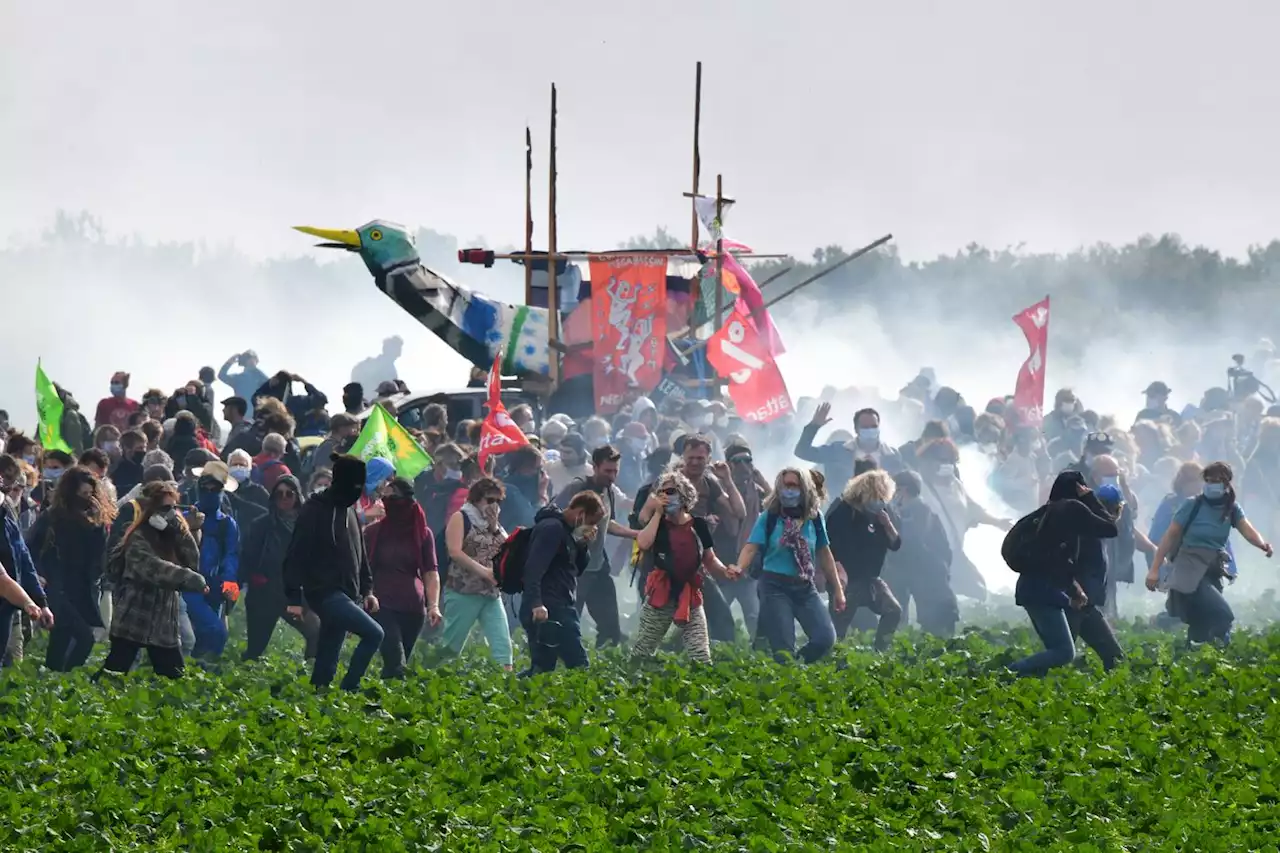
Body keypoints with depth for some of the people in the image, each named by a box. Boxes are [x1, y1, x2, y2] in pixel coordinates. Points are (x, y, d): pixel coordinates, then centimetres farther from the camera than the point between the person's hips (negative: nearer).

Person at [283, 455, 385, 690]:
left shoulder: (349, 511, 15)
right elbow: (296, 555, -13)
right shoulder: (315, 511, -11)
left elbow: (360, 554, 25)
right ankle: (348, 688, -13)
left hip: (348, 595, 8)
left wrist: (367, 589, 18)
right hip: (325, 593, -8)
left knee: (327, 660, 7)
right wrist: (294, 598, -16)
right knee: (373, 633, -18)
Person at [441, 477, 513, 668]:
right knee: (452, 642, -1)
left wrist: (495, 528, -1)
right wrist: (483, 571, -20)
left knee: (502, 641, -7)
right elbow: (455, 552, -15)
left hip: (491, 594, 6)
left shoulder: (497, 525, 18)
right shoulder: (461, 519, -2)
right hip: (463, 591, -6)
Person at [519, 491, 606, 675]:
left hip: (558, 609, 11)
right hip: (547, 611, -11)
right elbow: (533, 568, -24)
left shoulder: (564, 530, 19)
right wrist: (536, 604, -33)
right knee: (579, 666, -11)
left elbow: (576, 569, 25)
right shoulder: (552, 528, -13)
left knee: (542, 669, 10)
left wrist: (582, 545, 8)